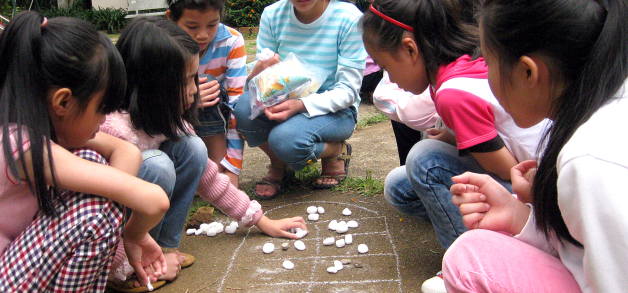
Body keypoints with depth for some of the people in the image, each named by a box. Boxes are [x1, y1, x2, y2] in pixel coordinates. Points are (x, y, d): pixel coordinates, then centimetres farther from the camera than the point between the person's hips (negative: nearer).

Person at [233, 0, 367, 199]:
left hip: (335, 110, -4)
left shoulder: (349, 18, -15)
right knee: (244, 107, -27)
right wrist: (258, 73, -28)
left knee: (285, 138, -33)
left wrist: (301, 105, -31)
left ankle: (336, 151, 2)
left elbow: (349, 90, -16)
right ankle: (278, 165, 3)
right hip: (285, 103, 4)